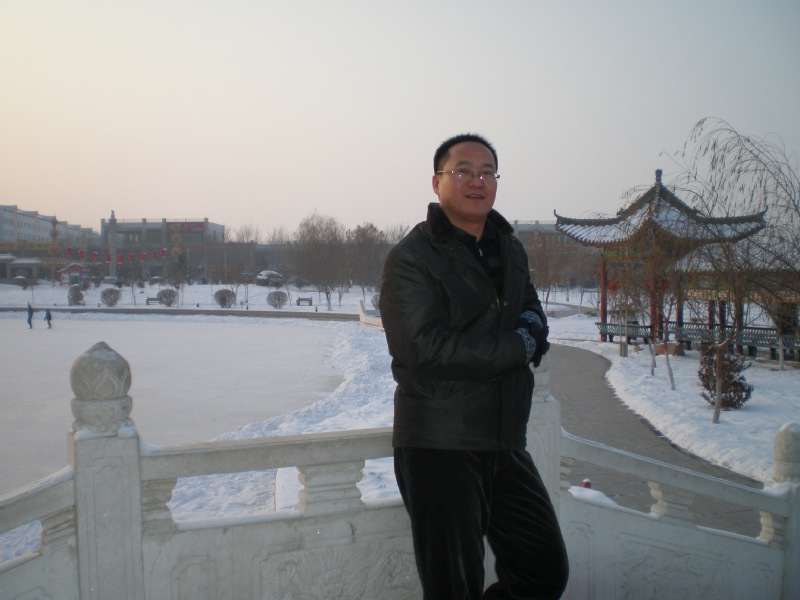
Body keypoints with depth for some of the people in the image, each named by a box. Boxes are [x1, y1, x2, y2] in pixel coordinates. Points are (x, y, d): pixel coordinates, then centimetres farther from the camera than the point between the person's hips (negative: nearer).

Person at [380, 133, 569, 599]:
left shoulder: (511, 251, 14)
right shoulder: (411, 258, -11)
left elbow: (534, 316, 22)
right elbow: (425, 350, -22)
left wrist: (533, 327, -4)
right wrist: (518, 345, -14)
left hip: (506, 446, 7)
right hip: (439, 449, -7)